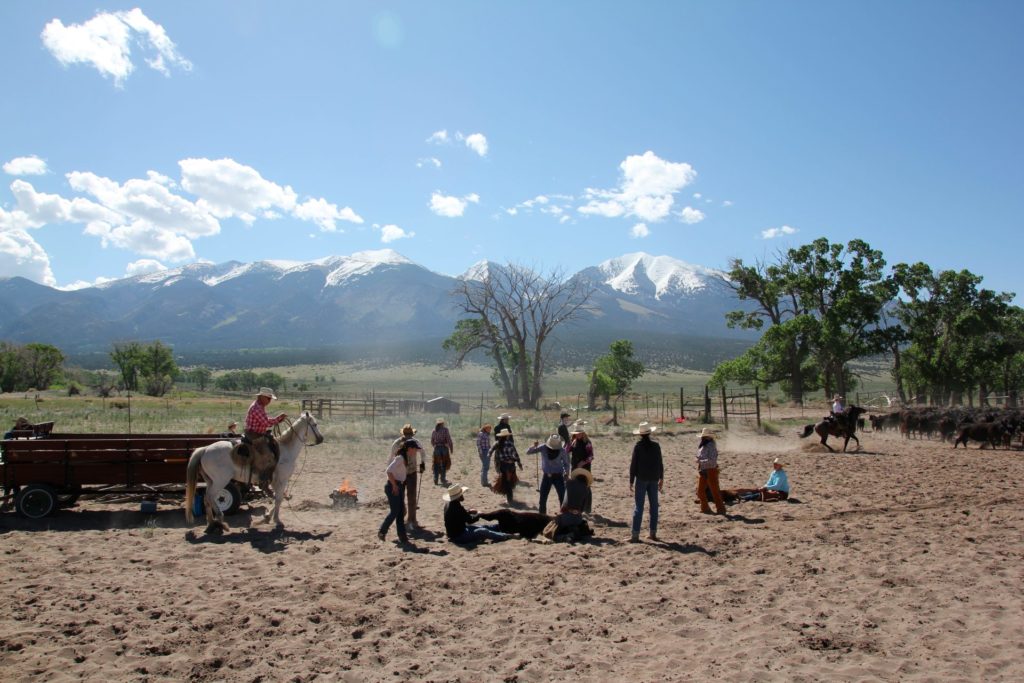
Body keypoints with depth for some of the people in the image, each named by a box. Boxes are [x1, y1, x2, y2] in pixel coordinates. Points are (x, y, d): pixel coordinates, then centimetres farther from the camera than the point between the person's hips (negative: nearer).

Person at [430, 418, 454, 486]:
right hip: (444, 448, -3)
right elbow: (449, 440, -11)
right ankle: (443, 479, 14)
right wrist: (451, 449, -3)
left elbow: (432, 442, 9)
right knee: (444, 464, 10)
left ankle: (435, 480, 12)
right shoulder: (445, 430, -7)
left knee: (436, 465, 12)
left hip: (436, 449, 3)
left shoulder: (434, 431, 4)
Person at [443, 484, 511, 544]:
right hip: (458, 535, -10)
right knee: (482, 531, -11)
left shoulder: (449, 504, 1)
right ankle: (504, 536, -10)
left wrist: (468, 512, 11)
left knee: (483, 526, 16)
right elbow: (470, 520, -19)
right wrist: (478, 515, 0)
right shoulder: (456, 507, -30)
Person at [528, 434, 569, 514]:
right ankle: (542, 515, 19)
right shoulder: (543, 448, -9)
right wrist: (534, 446, -31)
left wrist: (566, 472, -15)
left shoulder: (562, 451, -10)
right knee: (543, 497, 5)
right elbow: (528, 452, -11)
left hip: (558, 476, -1)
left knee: (563, 496, -4)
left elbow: (566, 463, 3)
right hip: (546, 476, 1)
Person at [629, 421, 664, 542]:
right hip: (654, 479, 3)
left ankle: (635, 535, -6)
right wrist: (661, 478, 17)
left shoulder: (638, 446, -8)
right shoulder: (656, 445, 1)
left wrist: (631, 481, -2)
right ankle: (653, 533, 17)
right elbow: (660, 463, 6)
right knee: (654, 506, 12)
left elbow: (633, 464, -8)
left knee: (638, 506, -3)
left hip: (641, 479, -3)